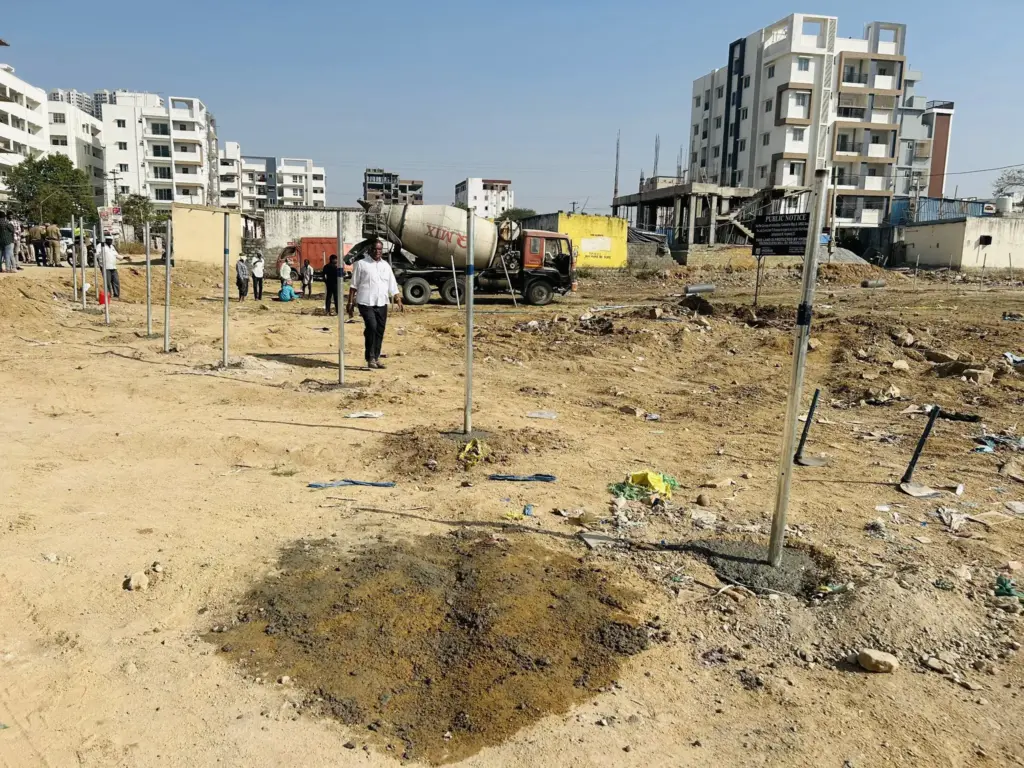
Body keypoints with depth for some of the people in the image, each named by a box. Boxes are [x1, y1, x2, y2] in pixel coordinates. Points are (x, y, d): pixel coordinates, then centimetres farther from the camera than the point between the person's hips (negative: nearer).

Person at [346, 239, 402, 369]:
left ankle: (376, 358, 17)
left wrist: (398, 300, 2)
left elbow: (392, 286, 14)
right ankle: (370, 358, -12)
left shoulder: (386, 266, 14)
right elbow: (354, 285, 3)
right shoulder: (361, 264, 2)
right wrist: (350, 303, -1)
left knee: (380, 331, 6)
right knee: (371, 327, -20)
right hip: (366, 302, -5)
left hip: (382, 303, 5)